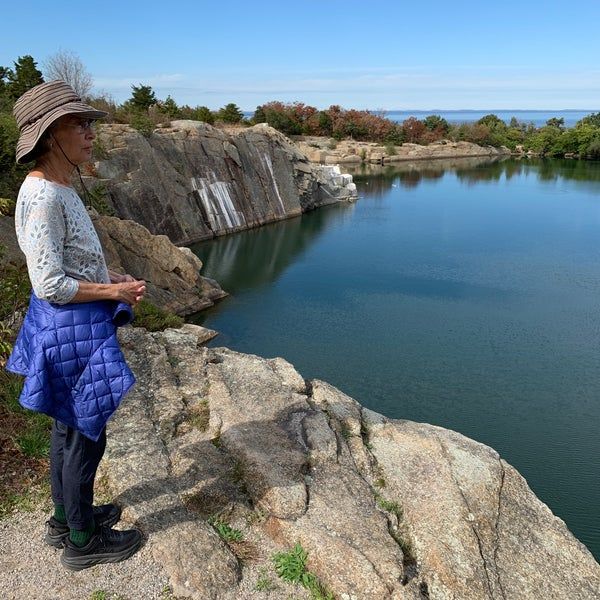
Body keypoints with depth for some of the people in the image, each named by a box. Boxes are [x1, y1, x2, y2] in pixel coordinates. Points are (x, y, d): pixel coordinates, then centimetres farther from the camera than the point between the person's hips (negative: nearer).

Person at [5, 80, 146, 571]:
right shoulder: (42, 197, -23)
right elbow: (50, 285, -23)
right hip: (71, 328, -10)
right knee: (86, 434, 6)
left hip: (72, 325, 10)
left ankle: (66, 517, 41)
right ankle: (82, 541, 26)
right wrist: (115, 292, -14)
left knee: (69, 427, 21)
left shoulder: (57, 188, 7)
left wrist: (113, 277, 4)